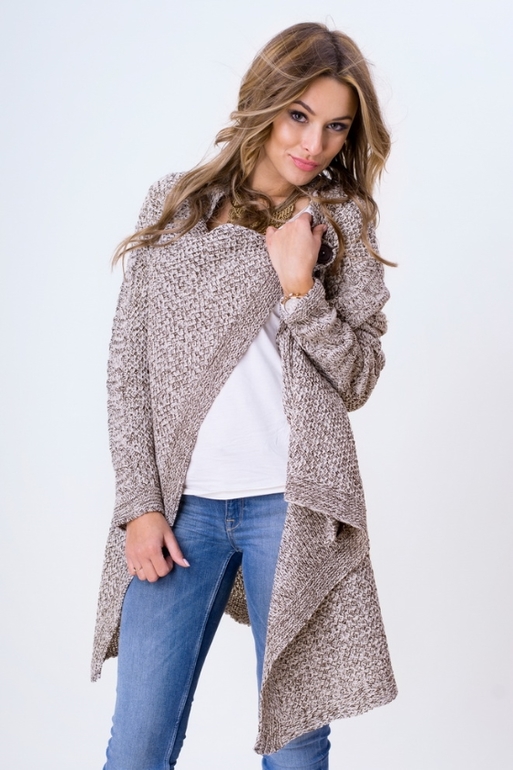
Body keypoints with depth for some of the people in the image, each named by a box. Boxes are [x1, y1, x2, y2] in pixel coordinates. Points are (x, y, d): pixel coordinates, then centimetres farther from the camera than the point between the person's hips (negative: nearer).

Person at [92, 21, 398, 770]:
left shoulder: (343, 222, 5)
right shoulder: (174, 203, 7)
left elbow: (358, 379, 2)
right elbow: (130, 360, 4)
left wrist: (299, 289, -13)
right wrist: (141, 503, -3)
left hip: (292, 505, 0)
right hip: (181, 502, 1)